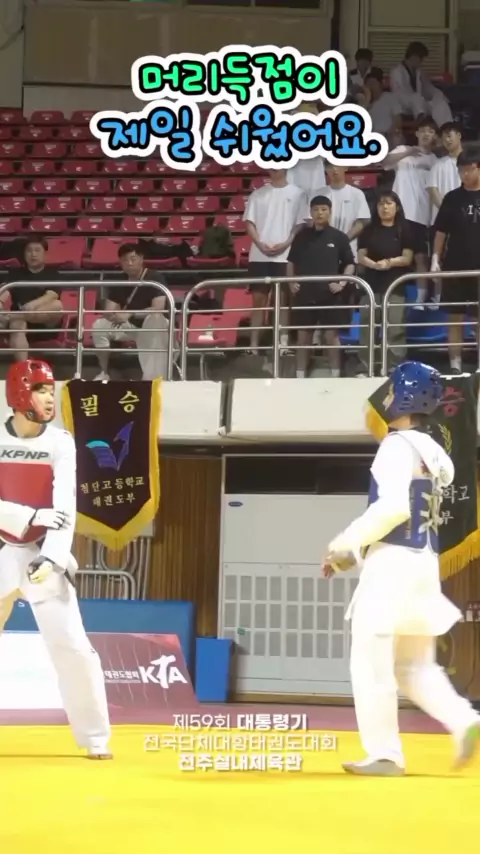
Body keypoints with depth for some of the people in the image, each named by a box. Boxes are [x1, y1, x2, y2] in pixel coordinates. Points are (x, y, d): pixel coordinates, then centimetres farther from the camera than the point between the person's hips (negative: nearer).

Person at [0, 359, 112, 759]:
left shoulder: (61, 443, -5)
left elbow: (64, 508, -14)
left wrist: (51, 557, -26)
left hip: (44, 553, 0)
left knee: (72, 645, -6)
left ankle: (96, 737, 4)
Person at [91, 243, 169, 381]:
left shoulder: (155, 278, -16)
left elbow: (158, 309, -27)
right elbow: (108, 312, -5)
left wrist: (130, 314, -36)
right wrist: (118, 316, -30)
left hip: (152, 325, -4)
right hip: (129, 325, 4)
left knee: (155, 319, -41)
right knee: (99, 325, -20)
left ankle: (152, 378, -43)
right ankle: (104, 373, -8)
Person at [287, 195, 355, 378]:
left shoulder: (339, 237, 0)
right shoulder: (302, 236, 5)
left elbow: (350, 263, 5)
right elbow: (291, 262, 14)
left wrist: (342, 283, -7)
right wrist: (291, 282, 1)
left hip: (330, 293, -2)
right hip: (305, 292, 2)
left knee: (331, 334, 1)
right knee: (303, 335, 7)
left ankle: (335, 375, 9)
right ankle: (300, 376, 12)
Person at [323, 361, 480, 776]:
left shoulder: (398, 445, -10)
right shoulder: (432, 452, 18)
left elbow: (394, 506, -23)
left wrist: (346, 543, -13)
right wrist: (355, 551, 18)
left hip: (393, 564, -9)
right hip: (425, 563, 9)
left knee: (371, 662, -2)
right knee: (414, 665, 14)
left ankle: (384, 754, 0)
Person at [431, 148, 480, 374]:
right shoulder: (452, 198, 5)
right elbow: (441, 231, 8)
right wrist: (436, 259, 0)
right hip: (455, 267, 1)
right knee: (455, 318, 4)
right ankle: (455, 365, 8)